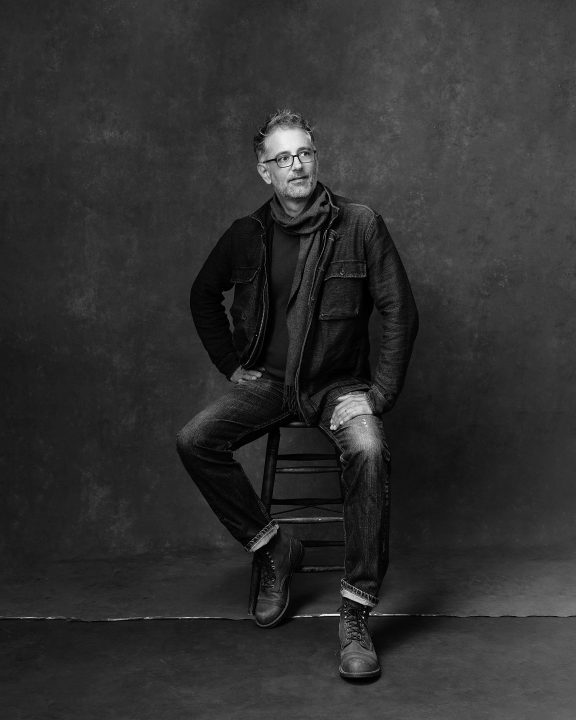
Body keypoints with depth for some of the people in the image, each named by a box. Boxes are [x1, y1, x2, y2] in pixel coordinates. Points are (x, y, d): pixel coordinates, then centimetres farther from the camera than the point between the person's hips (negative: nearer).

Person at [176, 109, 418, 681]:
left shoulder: (360, 225, -5)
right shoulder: (246, 236, 2)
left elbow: (399, 310, -3)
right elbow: (203, 296, 19)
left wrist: (383, 390, -10)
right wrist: (231, 365, 9)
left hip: (337, 382, -3)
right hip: (268, 381, 3)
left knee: (368, 451, -34)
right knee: (195, 441, -21)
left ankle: (356, 616, -25)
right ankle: (274, 549, 0)